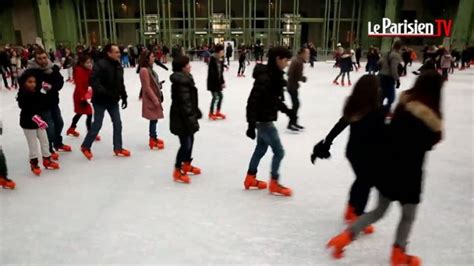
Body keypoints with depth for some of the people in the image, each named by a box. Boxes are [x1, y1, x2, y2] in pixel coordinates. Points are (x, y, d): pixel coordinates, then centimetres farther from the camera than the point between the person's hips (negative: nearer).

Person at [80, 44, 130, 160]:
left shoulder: (118, 66, 6)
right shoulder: (100, 65, -20)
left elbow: (120, 84, 14)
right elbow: (93, 81, -27)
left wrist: (124, 97, 11)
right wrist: (105, 92, -32)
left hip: (113, 100, 7)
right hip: (101, 100, -7)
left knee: (118, 123, 7)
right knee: (97, 125, 2)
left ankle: (118, 148, 19)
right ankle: (85, 146, 21)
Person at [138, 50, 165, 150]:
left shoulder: (149, 69, 12)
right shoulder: (144, 70, -18)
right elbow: (147, 87, -21)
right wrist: (155, 99, -20)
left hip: (154, 98, 9)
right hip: (150, 99, -9)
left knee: (154, 119, 15)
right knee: (153, 119, -3)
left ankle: (154, 138, 27)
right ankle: (153, 140, 6)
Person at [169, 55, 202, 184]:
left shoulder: (184, 79, 11)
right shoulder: (180, 82, -23)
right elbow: (184, 103, -25)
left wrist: (196, 112, 25)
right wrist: (190, 119, -24)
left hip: (186, 117, 11)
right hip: (182, 118, -11)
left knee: (190, 140, 19)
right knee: (185, 143, -5)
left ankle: (187, 165, 35)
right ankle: (178, 171, 8)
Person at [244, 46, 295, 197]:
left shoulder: (274, 75, 6)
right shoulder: (265, 77, -23)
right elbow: (253, 101, -25)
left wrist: (286, 110, 21)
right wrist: (251, 124, -26)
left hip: (265, 119, 10)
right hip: (263, 120, -10)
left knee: (261, 149, 20)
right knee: (279, 152, 0)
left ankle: (250, 179, 34)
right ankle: (274, 184, 15)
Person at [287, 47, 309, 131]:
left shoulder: (295, 60, 10)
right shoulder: (299, 62, -20)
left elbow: (289, 73, 14)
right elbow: (298, 77, -23)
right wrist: (304, 78, -1)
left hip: (291, 85, 10)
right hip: (293, 86, -10)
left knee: (296, 104, 16)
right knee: (296, 104, -4)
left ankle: (294, 123, 24)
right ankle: (290, 124, 1)